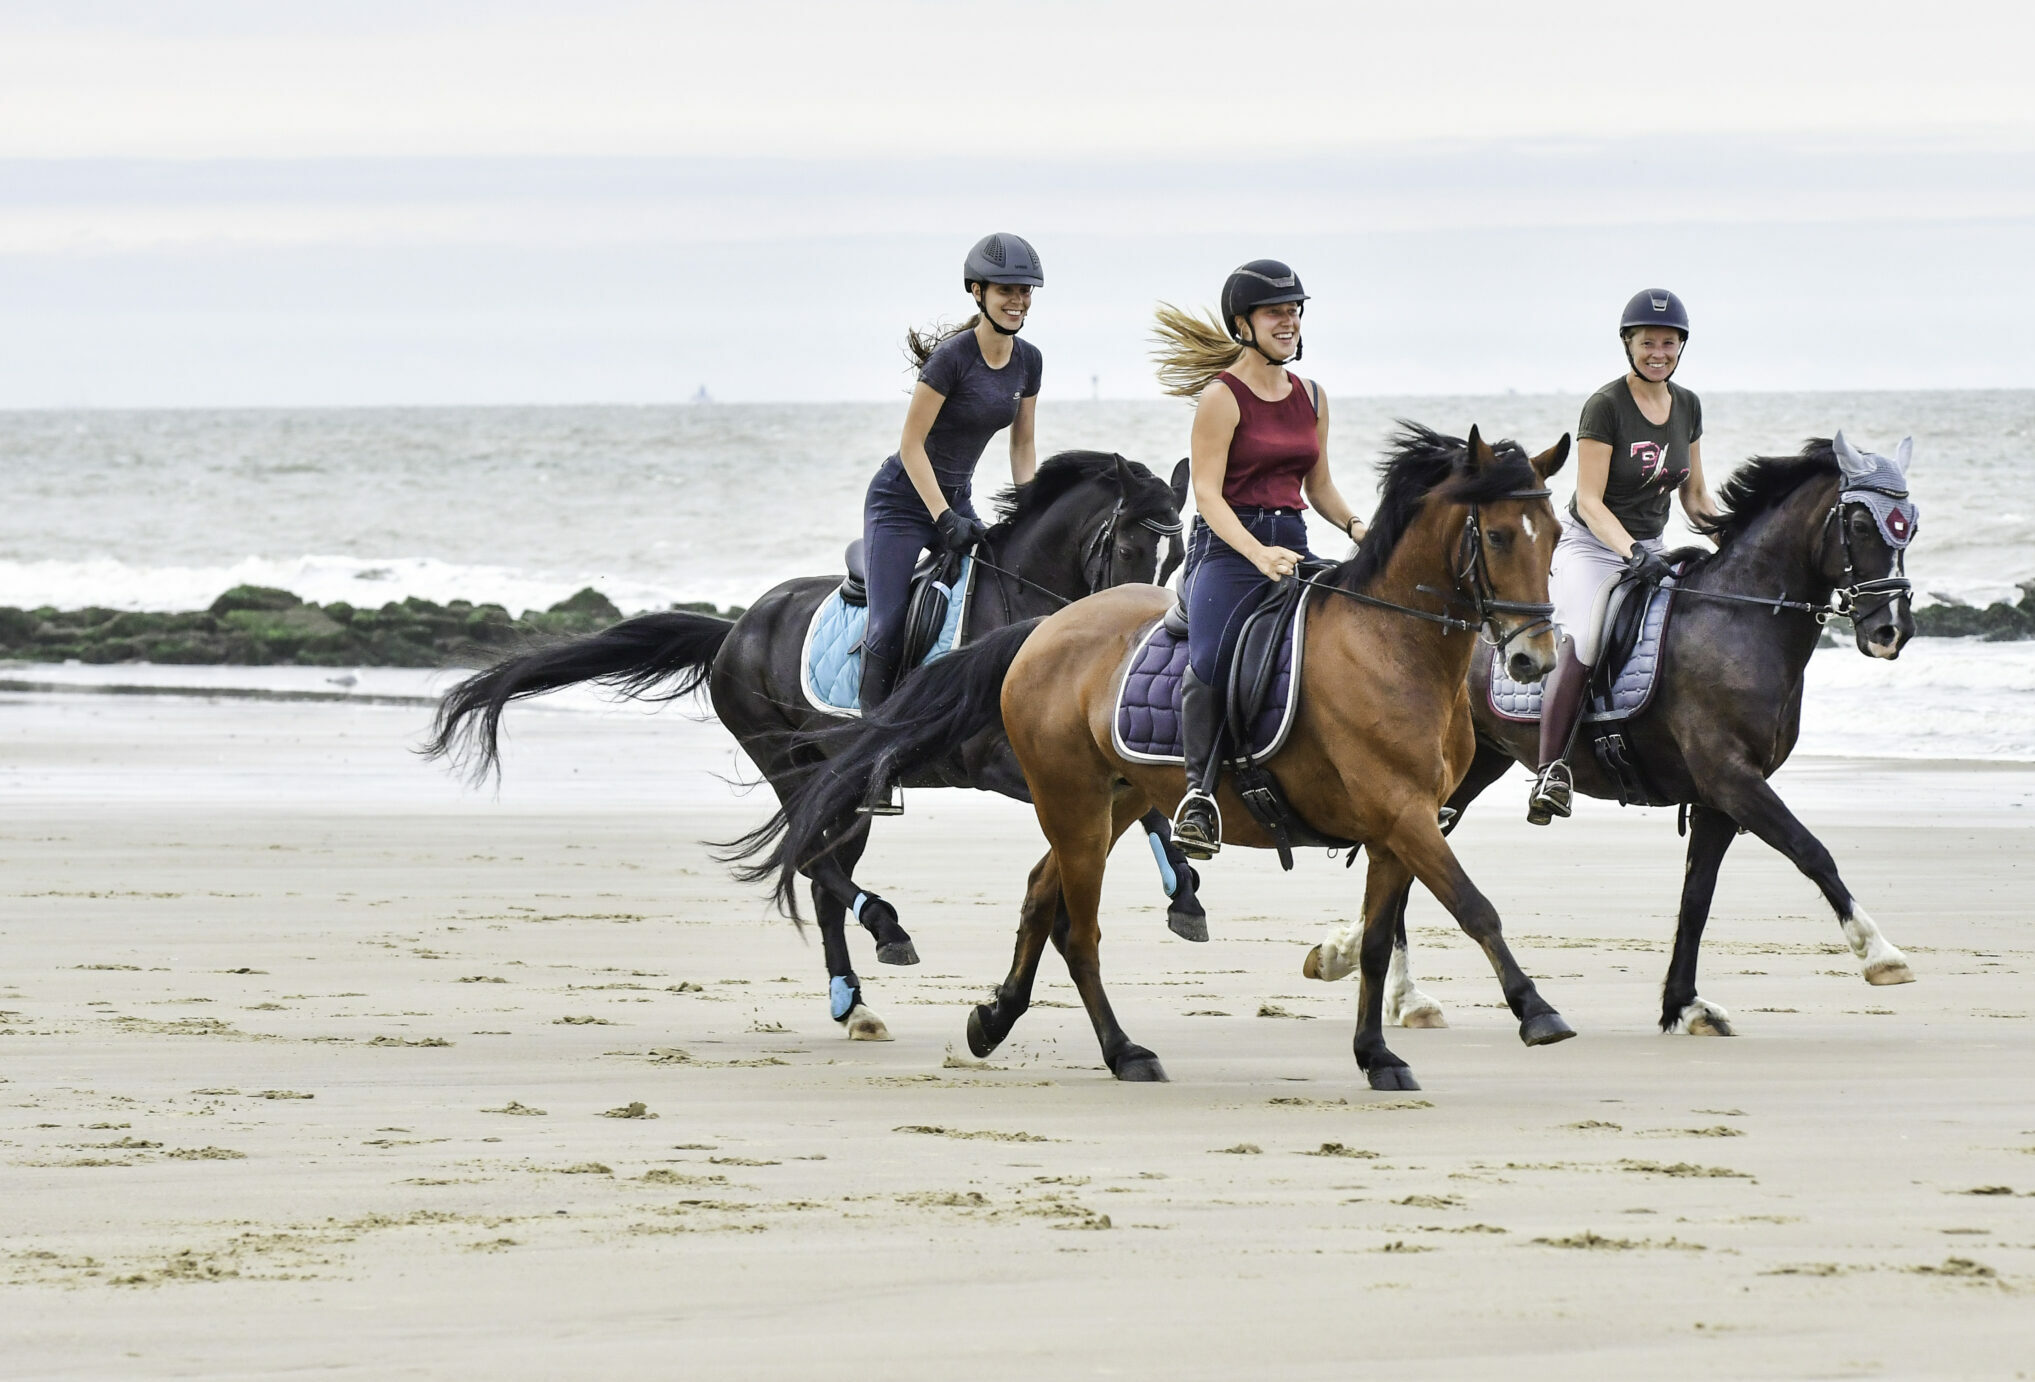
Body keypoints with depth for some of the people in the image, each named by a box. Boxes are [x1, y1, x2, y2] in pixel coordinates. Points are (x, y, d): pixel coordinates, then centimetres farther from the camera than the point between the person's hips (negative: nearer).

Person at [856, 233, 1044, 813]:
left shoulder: (1028, 361, 1)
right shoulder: (953, 356, -21)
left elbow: (1022, 448, 11)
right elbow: (912, 444, -18)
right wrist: (944, 518, -22)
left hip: (957, 501, 7)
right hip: (903, 499, -7)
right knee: (888, 629, -15)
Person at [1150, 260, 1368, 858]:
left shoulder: (1310, 398, 15)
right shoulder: (1222, 398, -5)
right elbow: (1207, 494, -12)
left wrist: (1354, 525, 2)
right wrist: (1257, 554, -25)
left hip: (1290, 544, 6)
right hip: (1226, 546, -6)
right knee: (1210, 658, -30)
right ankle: (1199, 789, -23)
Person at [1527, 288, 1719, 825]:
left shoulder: (1687, 406, 7)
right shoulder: (1605, 406, -13)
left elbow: (1694, 495, 17)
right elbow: (1589, 502, -17)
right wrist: (1631, 553, -31)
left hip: (1651, 551, 7)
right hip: (1591, 546, -7)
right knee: (1584, 638, -32)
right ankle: (1552, 770, -36)